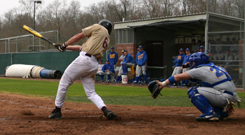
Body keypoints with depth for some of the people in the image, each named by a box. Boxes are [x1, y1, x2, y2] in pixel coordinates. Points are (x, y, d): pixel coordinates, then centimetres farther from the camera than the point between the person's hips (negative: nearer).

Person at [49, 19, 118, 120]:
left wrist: (64, 45, 17)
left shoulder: (98, 28, 9)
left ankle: (57, 111, 9)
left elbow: (79, 36, 7)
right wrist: (67, 47, 29)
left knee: (64, 83, 5)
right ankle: (105, 110, -13)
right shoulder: (107, 39, 27)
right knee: (91, 93, 10)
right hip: (94, 65, 7)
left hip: (84, 59, -7)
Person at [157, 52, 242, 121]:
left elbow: (178, 77, 2)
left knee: (193, 91, -5)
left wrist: (163, 84, 9)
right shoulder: (217, 68, 22)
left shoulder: (200, 70, 0)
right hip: (233, 96, 9)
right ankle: (222, 112, 16)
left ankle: (210, 113, -18)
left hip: (224, 96, -9)